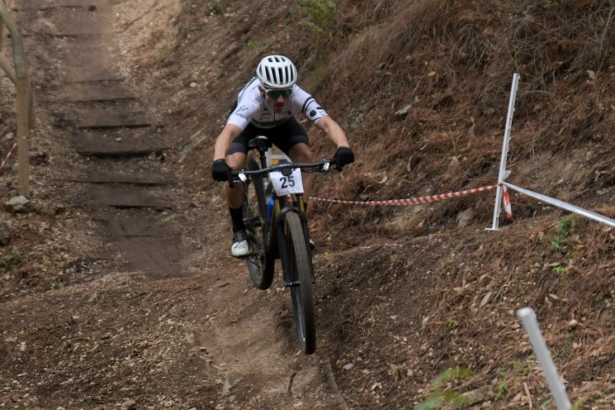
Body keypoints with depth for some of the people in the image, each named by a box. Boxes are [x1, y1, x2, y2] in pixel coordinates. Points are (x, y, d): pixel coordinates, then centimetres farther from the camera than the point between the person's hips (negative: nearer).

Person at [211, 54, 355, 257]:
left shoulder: (298, 97, -39)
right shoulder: (251, 99, -44)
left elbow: (327, 123, -52)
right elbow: (228, 132, -59)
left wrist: (343, 146, -72)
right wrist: (219, 161, -79)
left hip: (282, 123, 2)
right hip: (248, 124, -2)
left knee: (304, 155, -25)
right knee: (233, 168, -26)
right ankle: (239, 232, -4)